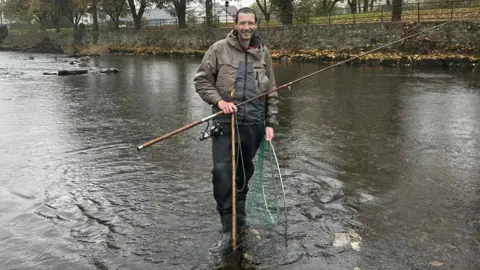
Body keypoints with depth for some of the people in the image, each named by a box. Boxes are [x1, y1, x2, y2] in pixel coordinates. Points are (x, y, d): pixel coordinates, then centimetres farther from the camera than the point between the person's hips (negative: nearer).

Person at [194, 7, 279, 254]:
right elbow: (201, 80, 1)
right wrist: (219, 100, -14)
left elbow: (271, 93, 10)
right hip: (225, 122, -2)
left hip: (253, 124, 3)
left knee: (244, 173, 13)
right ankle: (228, 230, 0)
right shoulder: (219, 49, -1)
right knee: (222, 173, -11)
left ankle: (240, 219, 32)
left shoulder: (263, 53, 8)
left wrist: (270, 123, 5)